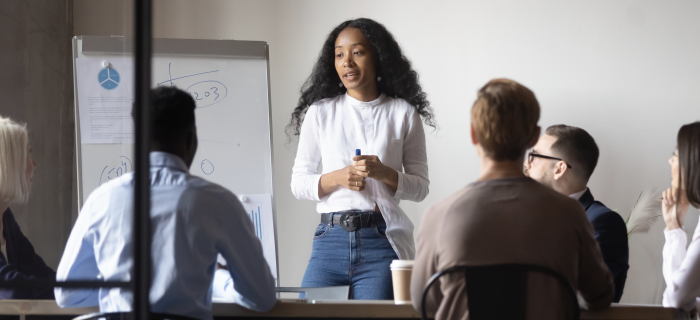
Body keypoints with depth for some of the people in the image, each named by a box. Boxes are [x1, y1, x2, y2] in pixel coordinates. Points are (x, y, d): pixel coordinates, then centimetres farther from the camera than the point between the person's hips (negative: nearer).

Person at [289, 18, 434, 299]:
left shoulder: (403, 113, 6)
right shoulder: (320, 112, 10)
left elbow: (421, 187, 6)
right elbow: (298, 183, 9)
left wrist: (384, 173, -12)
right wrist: (336, 178, -9)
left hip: (382, 243, -1)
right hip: (331, 239, 2)